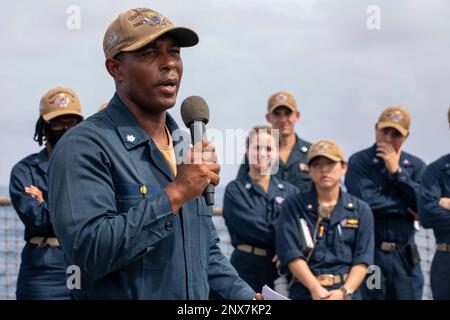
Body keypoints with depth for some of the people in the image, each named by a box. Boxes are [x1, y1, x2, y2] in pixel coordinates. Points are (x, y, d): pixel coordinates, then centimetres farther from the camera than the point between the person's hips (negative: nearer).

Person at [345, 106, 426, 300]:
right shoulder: (359, 162, -1)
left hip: (405, 256, 4)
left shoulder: (415, 166, 11)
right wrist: (406, 208, -3)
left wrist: (397, 171, -6)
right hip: (369, 253, -3)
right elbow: (366, 202, -15)